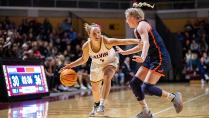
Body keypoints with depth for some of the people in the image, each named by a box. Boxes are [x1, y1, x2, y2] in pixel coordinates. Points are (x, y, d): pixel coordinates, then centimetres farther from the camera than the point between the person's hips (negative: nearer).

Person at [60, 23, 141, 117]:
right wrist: (70, 66, -17)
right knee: (95, 88, 14)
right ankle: (96, 105, 45)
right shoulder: (86, 46, -28)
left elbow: (124, 41, -46)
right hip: (96, 64, 3)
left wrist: (139, 41, -59)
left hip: (110, 62, -3)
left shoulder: (107, 41, -38)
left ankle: (102, 104, -28)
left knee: (107, 77, -33)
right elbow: (84, 59, -8)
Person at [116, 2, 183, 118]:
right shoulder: (137, 30, 16)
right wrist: (125, 52, 37)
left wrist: (142, 57, -49)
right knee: (134, 83, 5)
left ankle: (173, 97, -2)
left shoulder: (141, 25, -14)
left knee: (147, 88, -18)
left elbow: (146, 43, -31)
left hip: (160, 59, -10)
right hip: (152, 59, 10)